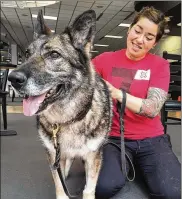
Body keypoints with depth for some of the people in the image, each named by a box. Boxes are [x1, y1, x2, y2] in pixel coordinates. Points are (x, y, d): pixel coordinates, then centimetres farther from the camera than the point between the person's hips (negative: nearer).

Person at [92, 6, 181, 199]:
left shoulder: (160, 65, 0)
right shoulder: (106, 59, 2)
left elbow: (153, 109, -15)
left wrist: (116, 93, -29)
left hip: (151, 139, 1)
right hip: (113, 138, 0)